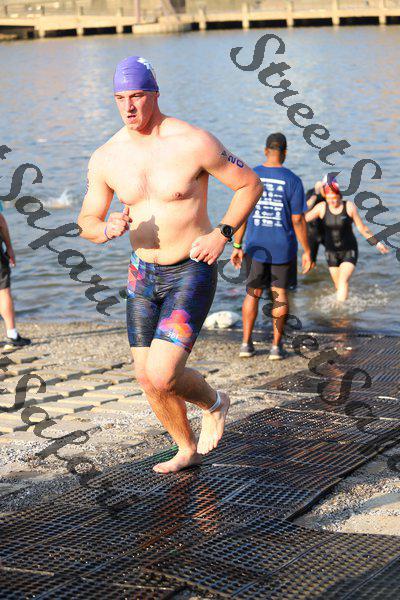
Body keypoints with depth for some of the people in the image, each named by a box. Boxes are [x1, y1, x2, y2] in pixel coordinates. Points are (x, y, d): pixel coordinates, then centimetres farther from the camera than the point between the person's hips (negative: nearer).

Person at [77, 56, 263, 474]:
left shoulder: (195, 144, -17)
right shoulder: (106, 158, -4)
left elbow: (250, 184, -4)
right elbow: (86, 221, 6)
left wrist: (222, 234, -14)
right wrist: (107, 229, -18)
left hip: (192, 273, -5)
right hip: (143, 274, 5)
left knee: (162, 376, -17)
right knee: (146, 378, 10)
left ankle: (213, 403, 17)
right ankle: (187, 450, 35)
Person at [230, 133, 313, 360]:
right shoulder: (292, 181, -9)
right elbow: (298, 220, -9)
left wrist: (237, 246, 5)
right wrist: (307, 252, -1)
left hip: (256, 247, 2)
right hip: (283, 248, -2)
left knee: (253, 292, 15)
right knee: (280, 294, 11)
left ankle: (246, 343, 12)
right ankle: (277, 345, 12)